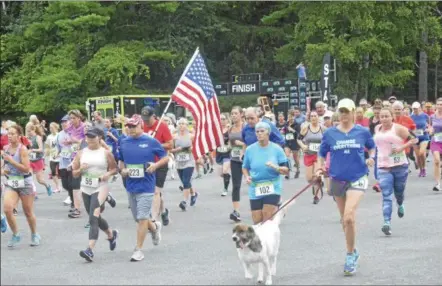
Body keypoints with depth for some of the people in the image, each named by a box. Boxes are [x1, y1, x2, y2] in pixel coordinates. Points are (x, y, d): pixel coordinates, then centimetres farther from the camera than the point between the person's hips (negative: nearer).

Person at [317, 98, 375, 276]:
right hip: (337, 179, 3)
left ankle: (350, 255, -4)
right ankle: (353, 251, 33)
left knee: (349, 218, -19)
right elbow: (322, 153, 12)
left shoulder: (362, 132, -1)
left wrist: (371, 157, -4)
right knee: (344, 219, 13)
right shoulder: (330, 133, 1)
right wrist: (321, 168, -4)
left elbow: (371, 147, 15)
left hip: (357, 179, -3)